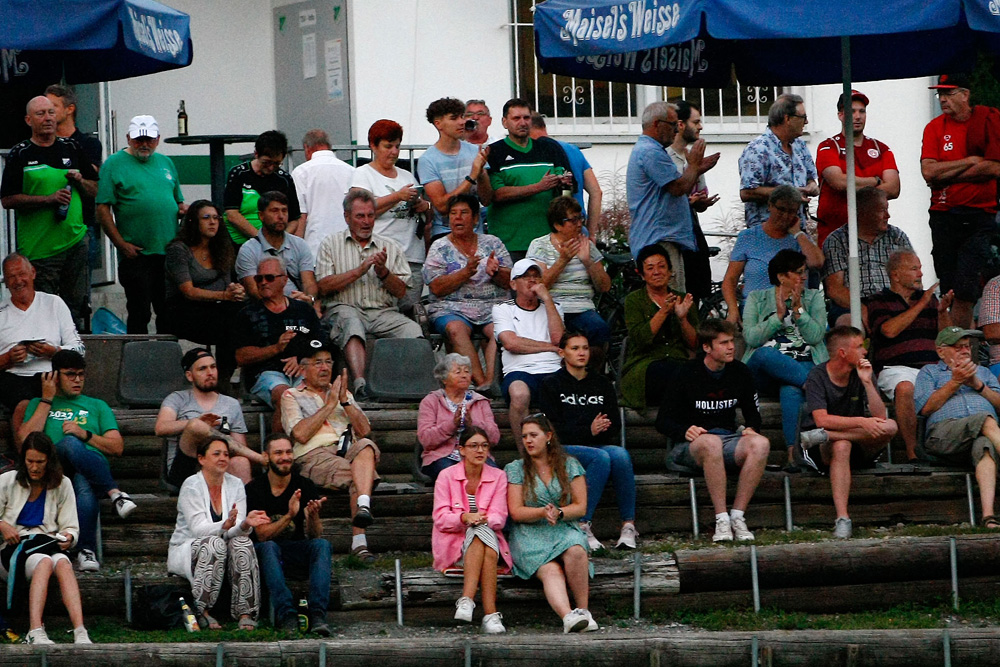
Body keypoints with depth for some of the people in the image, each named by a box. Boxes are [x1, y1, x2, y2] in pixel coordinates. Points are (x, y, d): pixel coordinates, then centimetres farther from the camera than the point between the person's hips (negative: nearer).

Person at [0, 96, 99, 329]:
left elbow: (97, 191, 17)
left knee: (76, 307, 6)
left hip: (75, 240, 4)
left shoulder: (72, 149, 12)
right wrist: (50, 199, -15)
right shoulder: (19, 155, 0)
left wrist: (80, 181, -5)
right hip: (38, 247, -4)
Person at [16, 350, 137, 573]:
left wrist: (85, 435, 1)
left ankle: (87, 551, -47)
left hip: (92, 466, 1)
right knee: (70, 443, -39)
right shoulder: (38, 405, 29)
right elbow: (25, 439, 7)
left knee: (85, 485, -41)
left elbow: (117, 447, 18)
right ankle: (115, 493, -44)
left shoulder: (97, 406, 31)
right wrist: (47, 399, 12)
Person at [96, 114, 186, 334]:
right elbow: (103, 209, -6)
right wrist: (121, 244, -13)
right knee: (139, 314, -4)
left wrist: (183, 209, 1)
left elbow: (178, 201, 26)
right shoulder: (114, 165, 0)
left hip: (170, 254, 5)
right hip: (135, 255, -5)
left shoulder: (165, 163, 17)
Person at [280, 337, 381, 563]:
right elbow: (301, 434, -4)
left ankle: (363, 506, -54)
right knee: (359, 477, -33)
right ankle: (359, 540, -42)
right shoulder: (292, 396, 16)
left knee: (365, 446, -35)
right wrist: (330, 404, -1)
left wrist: (344, 401, 3)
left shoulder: (343, 394, 30)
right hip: (315, 456, -3)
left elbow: (365, 430, 15)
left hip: (347, 451, 3)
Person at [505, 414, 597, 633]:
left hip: (565, 530, 2)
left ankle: (583, 610, -30)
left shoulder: (569, 465, 13)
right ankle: (568, 616, -58)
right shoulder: (515, 469, 10)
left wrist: (559, 513, -13)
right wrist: (543, 513, -17)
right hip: (529, 534, -1)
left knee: (575, 550, -37)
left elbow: (580, 507, 8)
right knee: (551, 571, -34)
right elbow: (516, 512, 1)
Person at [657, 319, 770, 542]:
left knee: (760, 444, -29)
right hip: (691, 446, -4)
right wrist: (685, 431, -22)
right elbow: (662, 421, -1)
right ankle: (721, 519, -37)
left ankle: (738, 516, -29)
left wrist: (751, 428, -2)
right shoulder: (687, 375, -3)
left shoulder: (740, 373, 9)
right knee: (710, 442, -41)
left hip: (729, 440, 4)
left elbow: (752, 413, 22)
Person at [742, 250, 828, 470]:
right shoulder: (757, 299, 13)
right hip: (764, 369, 0)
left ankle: (793, 452, -47)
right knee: (765, 355, -38)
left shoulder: (813, 298, 16)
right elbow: (751, 338, -2)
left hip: (803, 364, 0)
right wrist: (779, 315, -8)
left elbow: (815, 336, 1)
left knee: (791, 390, -37)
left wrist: (798, 309, -7)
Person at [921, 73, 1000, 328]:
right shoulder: (935, 127, 9)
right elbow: (928, 172, -4)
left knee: (963, 291, -15)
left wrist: (945, 176, -6)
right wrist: (971, 161, -7)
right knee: (949, 290, 1)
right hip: (943, 217, 4)